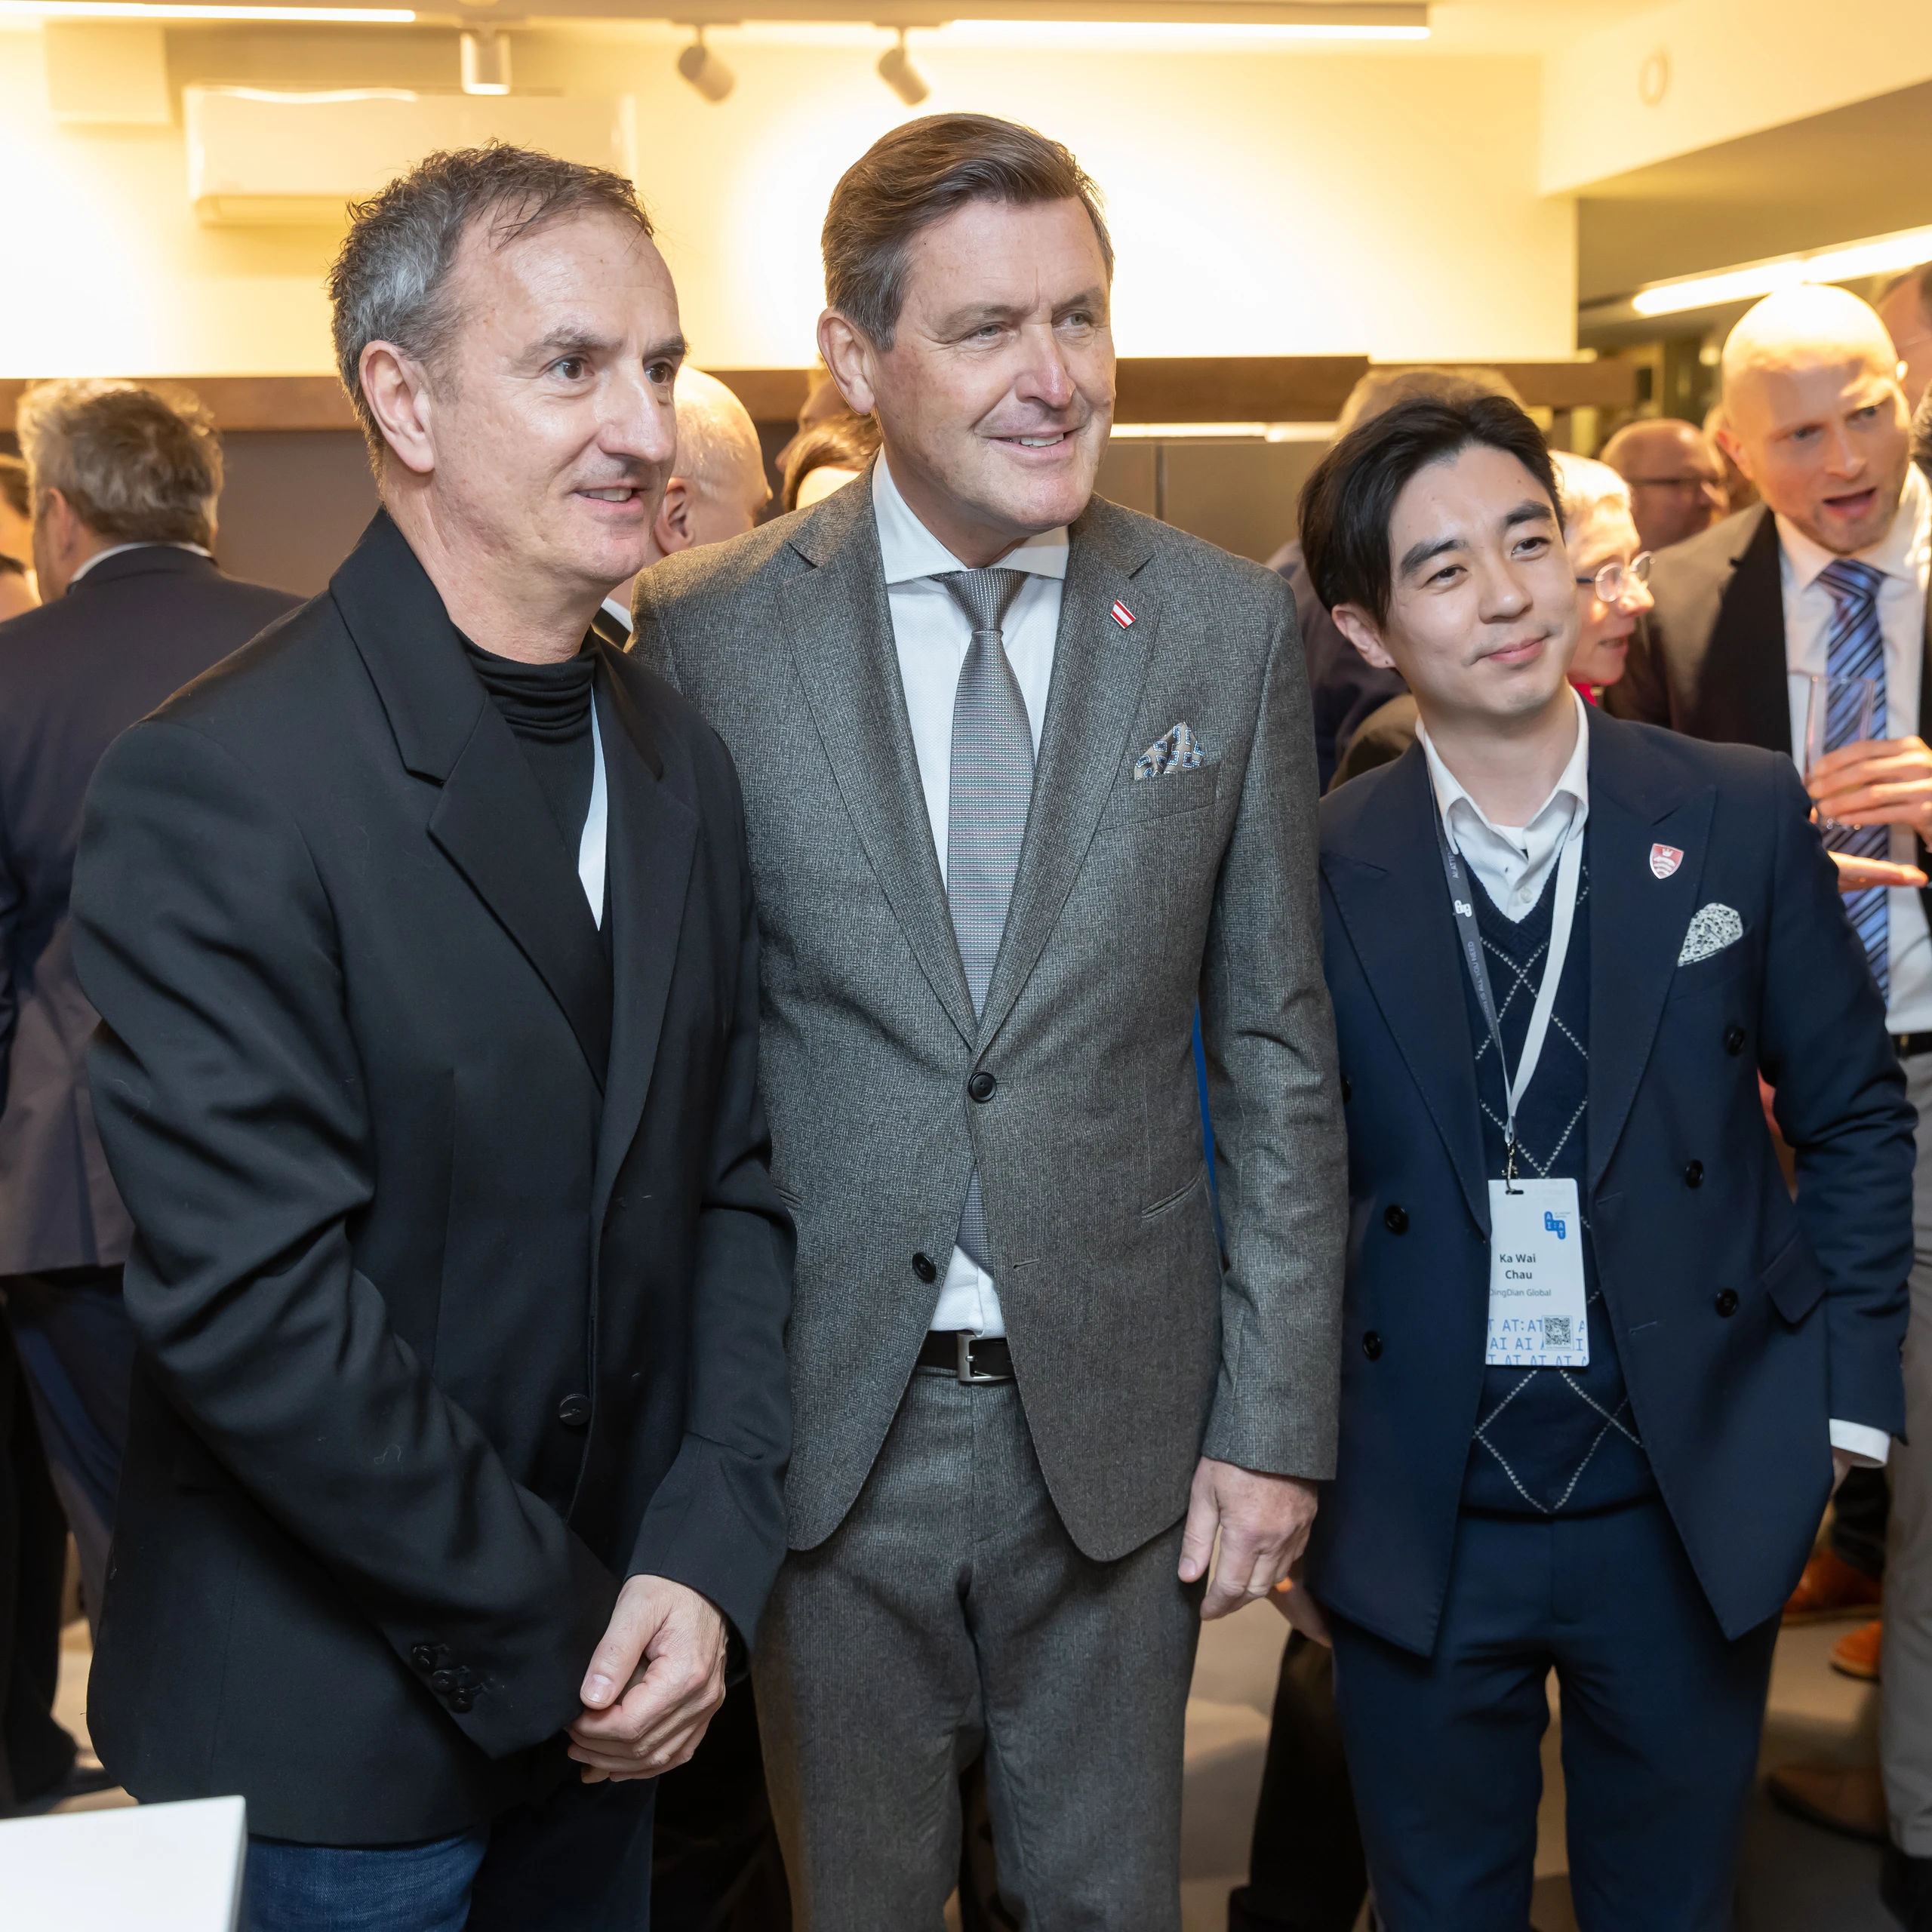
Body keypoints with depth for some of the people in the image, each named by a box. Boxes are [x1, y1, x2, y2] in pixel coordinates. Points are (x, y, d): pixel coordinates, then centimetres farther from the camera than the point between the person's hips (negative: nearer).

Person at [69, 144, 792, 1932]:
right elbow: (255, 1308, -21)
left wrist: (705, 1562, -8)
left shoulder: (682, 765, 4)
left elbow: (736, 1183, 4)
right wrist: (550, 1631, -15)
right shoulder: (218, 793, -18)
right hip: (326, 1744, -6)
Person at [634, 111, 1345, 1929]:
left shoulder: (1230, 629, -2)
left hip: (1117, 1428, 1)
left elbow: (1274, 1048, 2)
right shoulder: (705, 633, -7)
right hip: (822, 1425, -1)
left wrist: (1275, 1423, 0)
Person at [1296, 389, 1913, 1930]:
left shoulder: (1742, 817, -4)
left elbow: (1857, 1115, 5)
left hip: (1698, 1514, 1)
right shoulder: (1317, 871, -7)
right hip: (1420, 1538, 0)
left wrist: (1843, 1397, 1)